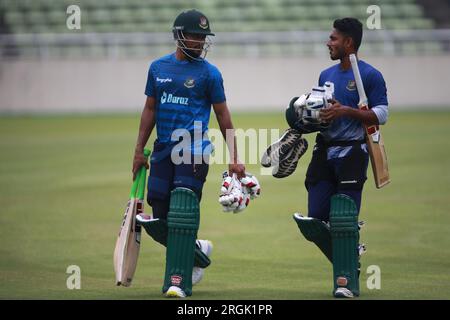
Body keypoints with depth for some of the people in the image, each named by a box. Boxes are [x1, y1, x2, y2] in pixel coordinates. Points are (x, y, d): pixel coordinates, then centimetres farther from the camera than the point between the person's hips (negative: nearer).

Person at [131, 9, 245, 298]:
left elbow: (223, 116, 4)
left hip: (194, 148, -4)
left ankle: (178, 281, -13)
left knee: (182, 213, -14)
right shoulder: (158, 68, 11)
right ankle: (198, 252, 28)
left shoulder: (209, 73, 0)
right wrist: (140, 149, 14)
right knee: (158, 218, 3)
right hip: (163, 149, 4)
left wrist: (234, 159, 1)